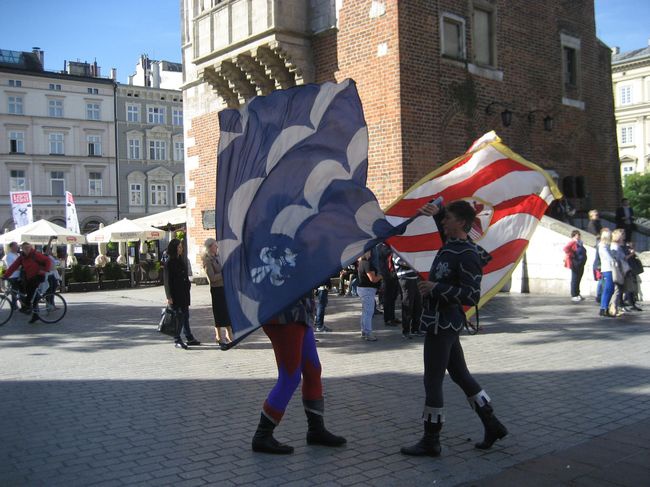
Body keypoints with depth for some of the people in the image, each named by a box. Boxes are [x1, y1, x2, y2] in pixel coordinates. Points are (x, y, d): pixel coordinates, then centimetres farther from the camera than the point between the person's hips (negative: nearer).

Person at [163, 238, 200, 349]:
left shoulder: (181, 259, 11)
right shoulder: (169, 262, -11)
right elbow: (167, 281, -13)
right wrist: (169, 297, -15)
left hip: (184, 293, 7)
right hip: (175, 294, -7)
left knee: (185, 316, 14)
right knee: (178, 317, -3)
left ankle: (189, 338, 22)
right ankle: (177, 340, 5)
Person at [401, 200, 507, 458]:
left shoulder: (467, 256, -18)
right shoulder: (451, 242, 7)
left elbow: (472, 296, -22)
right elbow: (446, 225, 29)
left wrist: (437, 288, -21)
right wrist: (437, 211, 9)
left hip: (442, 324, -10)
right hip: (443, 322, 10)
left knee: (432, 382, -2)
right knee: (461, 375, 18)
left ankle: (431, 441, 9)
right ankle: (492, 425, 28)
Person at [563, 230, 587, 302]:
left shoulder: (579, 243, 16)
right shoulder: (572, 242, -11)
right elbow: (566, 248, -27)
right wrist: (571, 256, -20)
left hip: (580, 265, 9)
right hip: (575, 264, -9)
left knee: (578, 280, 14)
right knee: (575, 279, -5)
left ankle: (577, 294, 22)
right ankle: (574, 296, -2)